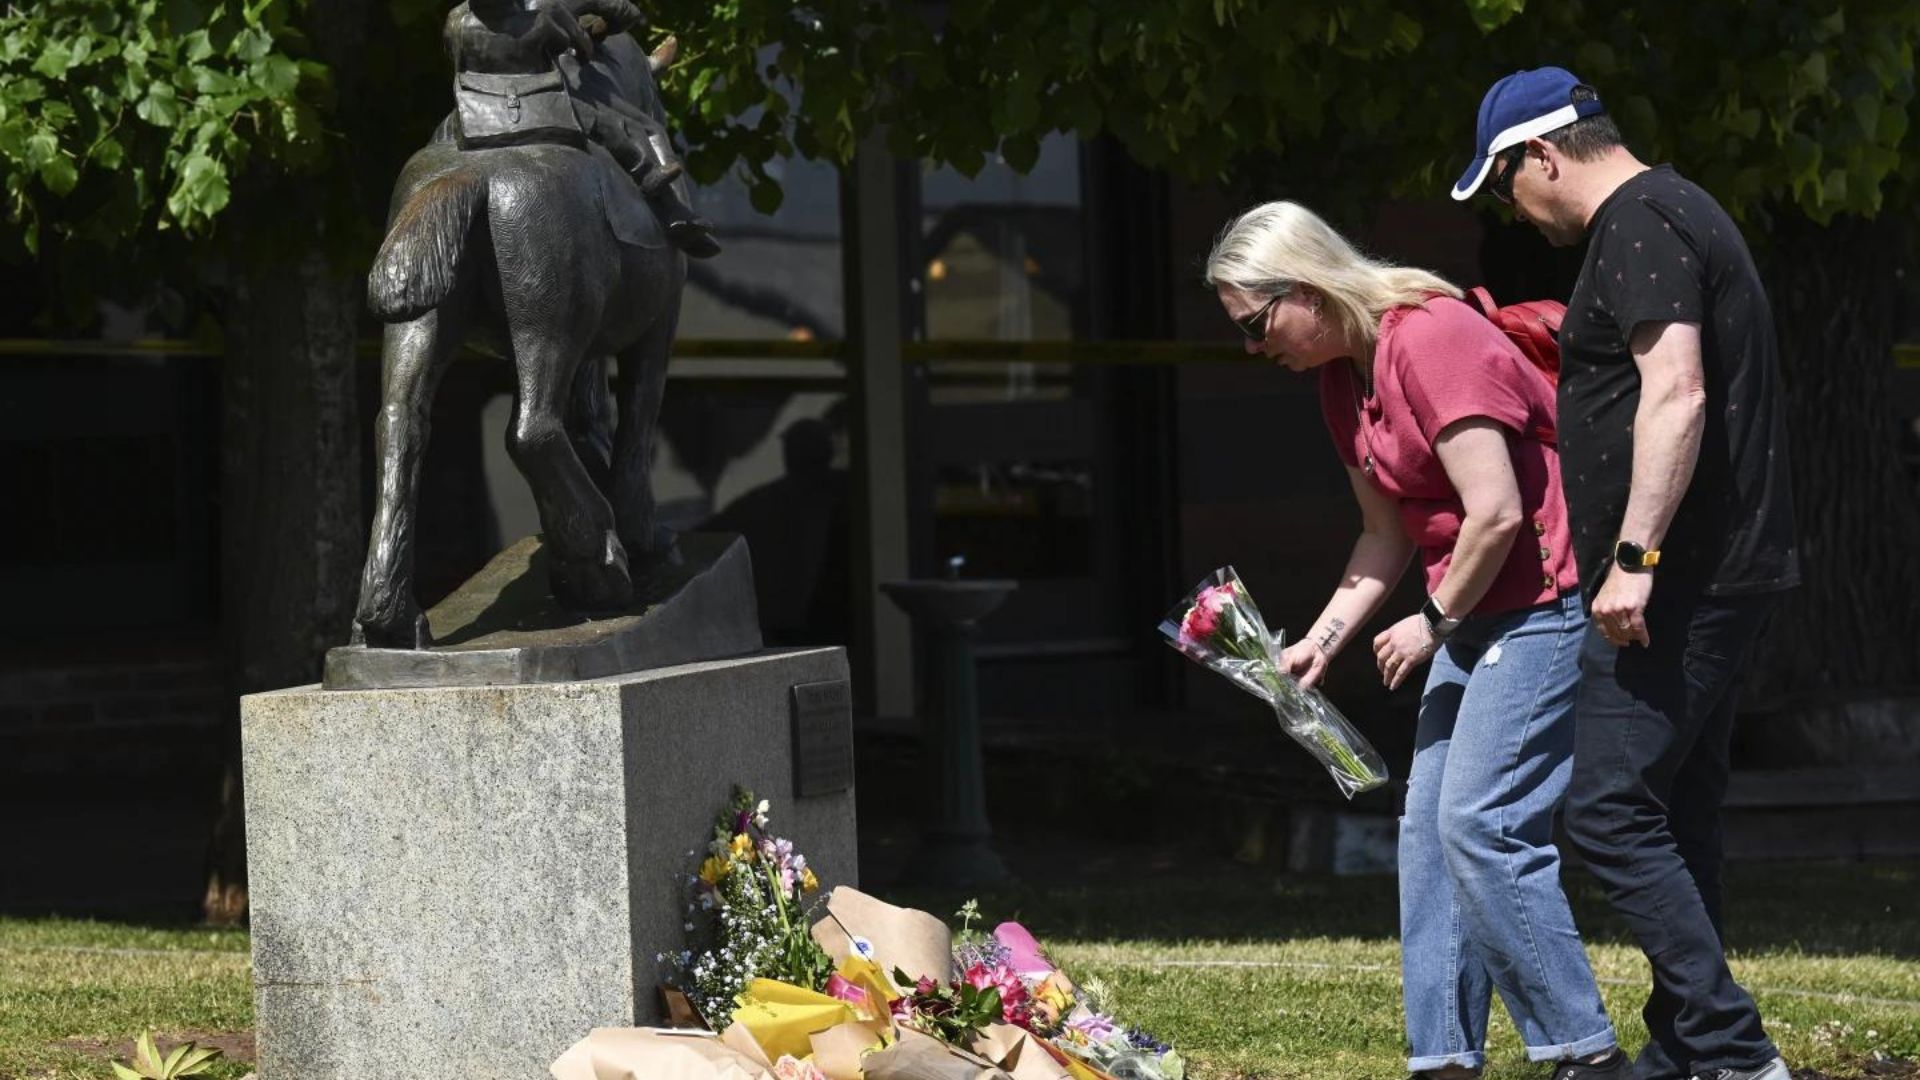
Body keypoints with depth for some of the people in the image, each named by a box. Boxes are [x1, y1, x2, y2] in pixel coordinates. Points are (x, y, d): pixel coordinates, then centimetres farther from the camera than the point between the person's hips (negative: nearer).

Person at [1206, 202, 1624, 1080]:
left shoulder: (1431, 341, -19)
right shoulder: (1343, 375, 12)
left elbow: (1495, 512, -23)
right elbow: (1387, 534, 18)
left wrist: (1434, 623, -12)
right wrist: (1322, 638, 7)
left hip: (1546, 599, -10)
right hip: (1477, 612, 10)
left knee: (1481, 823, -16)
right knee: (1429, 830, 6)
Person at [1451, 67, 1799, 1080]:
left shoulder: (1636, 228, -13)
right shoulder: (1676, 212, 20)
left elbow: (1676, 393, -24)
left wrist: (1634, 555, -26)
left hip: (1678, 580, -11)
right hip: (1723, 574, 11)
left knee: (1611, 813, -12)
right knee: (1676, 816, 14)